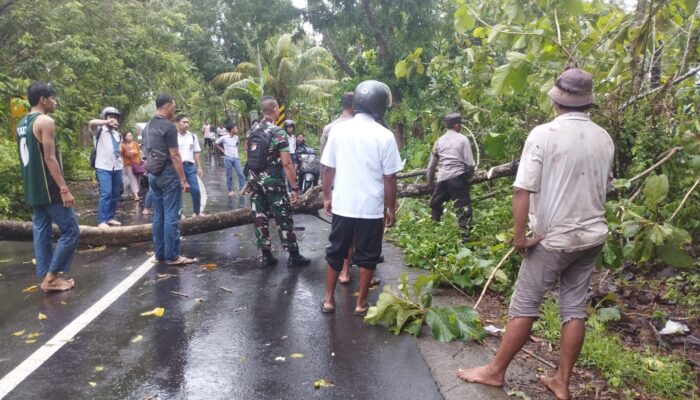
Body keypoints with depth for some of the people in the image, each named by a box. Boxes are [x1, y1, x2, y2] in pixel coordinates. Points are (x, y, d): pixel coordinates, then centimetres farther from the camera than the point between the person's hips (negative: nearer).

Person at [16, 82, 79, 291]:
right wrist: (64, 189, -20)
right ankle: (51, 276, 1)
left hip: (32, 189, 9)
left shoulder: (22, 123, 14)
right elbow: (50, 158, -19)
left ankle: (46, 277, 14)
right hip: (49, 189, -9)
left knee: (41, 232, 10)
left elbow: (28, 158, 18)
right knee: (70, 230, -2)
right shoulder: (45, 121, -14)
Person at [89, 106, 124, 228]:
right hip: (103, 168, -6)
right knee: (106, 193, -14)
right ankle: (102, 221, -10)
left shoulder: (117, 134, 18)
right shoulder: (99, 130, 0)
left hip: (117, 167, 6)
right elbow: (91, 123, -22)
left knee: (115, 194, 7)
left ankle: (110, 217, 18)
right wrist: (107, 122, -28)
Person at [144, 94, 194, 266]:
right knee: (171, 217, -5)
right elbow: (175, 156, -17)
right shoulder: (168, 126, -15)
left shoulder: (149, 125, 13)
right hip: (168, 174, -9)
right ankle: (172, 256, -3)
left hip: (153, 174, 9)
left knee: (158, 216, 11)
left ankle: (160, 253, 16)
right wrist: (183, 180, -15)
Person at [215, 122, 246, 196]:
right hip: (228, 158, -4)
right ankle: (230, 190, 13)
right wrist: (222, 150, -1)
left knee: (240, 174, -3)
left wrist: (236, 150, 9)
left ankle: (242, 189, 4)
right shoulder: (224, 138, -8)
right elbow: (215, 143, 3)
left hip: (236, 158, 4)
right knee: (229, 175, 4)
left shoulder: (236, 137, 5)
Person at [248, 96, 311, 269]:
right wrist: (295, 187, -14)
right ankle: (294, 256, 9)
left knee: (260, 218, 8)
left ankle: (266, 256, 14)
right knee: (284, 218, 2)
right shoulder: (278, 133, -14)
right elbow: (286, 163, -17)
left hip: (255, 181, 6)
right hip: (273, 182, -6)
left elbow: (248, 158, 14)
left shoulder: (252, 131, 8)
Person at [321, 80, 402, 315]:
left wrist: (327, 197, 15)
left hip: (342, 205, 3)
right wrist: (391, 209, 3)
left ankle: (328, 300, 24)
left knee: (335, 253, 15)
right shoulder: (385, 136, -10)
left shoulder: (337, 130, -2)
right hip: (372, 208, -3)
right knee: (367, 257, 11)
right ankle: (361, 304, 20)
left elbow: (328, 169, 2)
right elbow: (389, 178, -8)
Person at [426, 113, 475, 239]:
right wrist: (470, 176, 13)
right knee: (464, 208, 0)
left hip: (442, 178, 4)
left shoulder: (439, 141, 12)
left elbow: (431, 165, 15)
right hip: (457, 177, -4)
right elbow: (469, 163, -5)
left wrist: (430, 181, 26)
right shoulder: (462, 139, 0)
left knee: (435, 206, 18)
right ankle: (464, 235, -5)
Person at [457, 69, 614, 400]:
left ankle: (495, 371, 17)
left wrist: (520, 236, -12)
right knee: (575, 308, 11)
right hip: (592, 235, 6)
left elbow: (522, 190, -20)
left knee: (524, 305, 4)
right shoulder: (604, 139, 3)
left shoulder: (544, 134, -15)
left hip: (554, 237, -5)